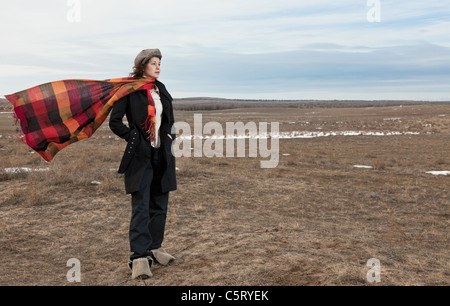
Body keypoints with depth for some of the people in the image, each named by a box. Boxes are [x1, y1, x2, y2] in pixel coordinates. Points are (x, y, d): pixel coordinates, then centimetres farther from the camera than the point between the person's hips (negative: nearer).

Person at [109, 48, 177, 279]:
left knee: (159, 204, 11)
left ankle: (154, 248, 25)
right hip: (140, 156, -6)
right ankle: (139, 258, -8)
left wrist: (169, 135, 11)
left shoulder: (161, 89, 13)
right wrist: (133, 138, -8)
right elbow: (115, 122, -5)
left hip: (161, 155, 6)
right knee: (141, 207, -9)